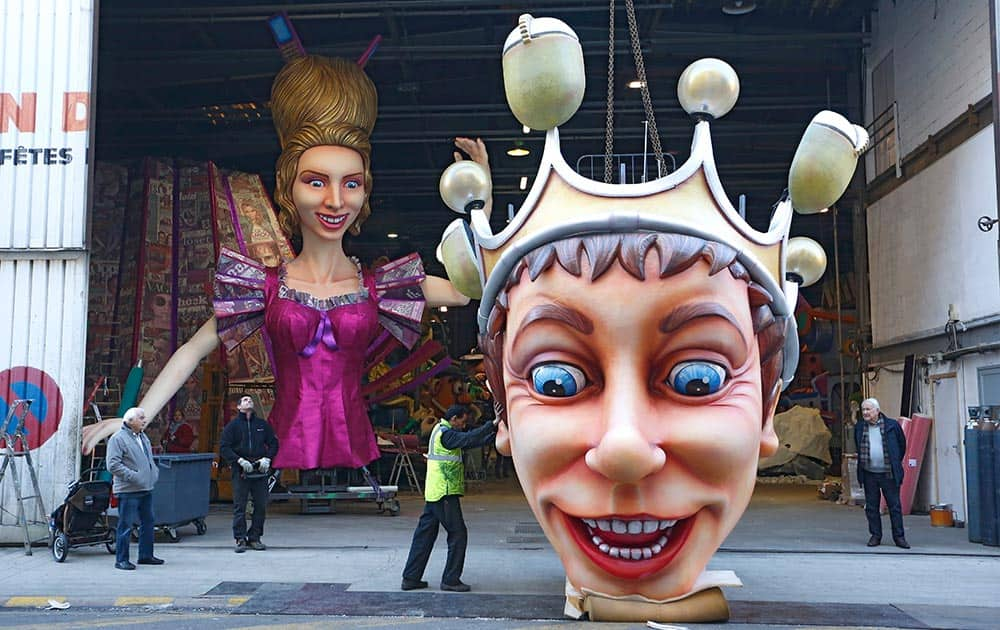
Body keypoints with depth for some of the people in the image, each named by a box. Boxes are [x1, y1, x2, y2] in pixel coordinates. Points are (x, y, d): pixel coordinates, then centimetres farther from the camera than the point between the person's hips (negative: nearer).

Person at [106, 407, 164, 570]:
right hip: (128, 491, -9)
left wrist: (155, 472, 12)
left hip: (146, 489, 9)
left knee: (148, 522, 15)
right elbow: (113, 465, -17)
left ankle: (146, 555, 26)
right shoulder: (118, 439, -11)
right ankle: (121, 560, 3)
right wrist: (132, 476, -21)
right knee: (126, 526, -4)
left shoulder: (143, 437, 17)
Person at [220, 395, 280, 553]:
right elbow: (224, 447, -2)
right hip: (240, 470, -3)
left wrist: (267, 458, -2)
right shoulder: (233, 425, 3)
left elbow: (273, 443, 15)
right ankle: (240, 539, 3)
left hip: (260, 470, 3)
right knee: (239, 506, -3)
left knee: (261, 506, 3)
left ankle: (254, 538, 13)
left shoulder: (262, 424, 12)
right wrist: (240, 460, -13)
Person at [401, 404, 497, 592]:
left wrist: (493, 432, 12)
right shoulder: (445, 434, -14)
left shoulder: (441, 431, 17)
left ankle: (411, 578, 14)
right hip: (445, 493, -10)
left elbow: (470, 443, 17)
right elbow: (469, 439, -27)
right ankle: (450, 580, 2)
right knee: (458, 534, -3)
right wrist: (492, 425, -23)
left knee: (425, 534, 11)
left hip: (433, 493, 10)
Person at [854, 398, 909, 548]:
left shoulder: (892, 425, -2)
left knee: (895, 506, 1)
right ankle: (875, 536, 15)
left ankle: (899, 537, 8)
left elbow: (902, 445, 10)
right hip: (869, 474, 3)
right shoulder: (859, 428, 6)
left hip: (889, 474, -3)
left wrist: (896, 463, 13)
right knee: (871, 507, 6)